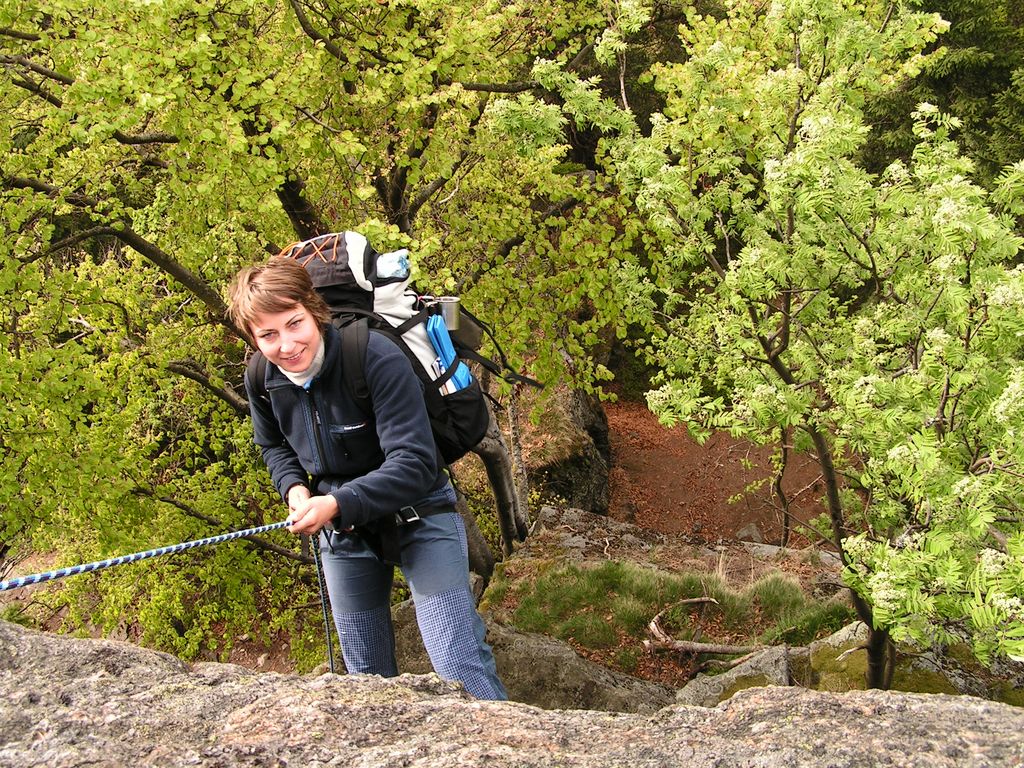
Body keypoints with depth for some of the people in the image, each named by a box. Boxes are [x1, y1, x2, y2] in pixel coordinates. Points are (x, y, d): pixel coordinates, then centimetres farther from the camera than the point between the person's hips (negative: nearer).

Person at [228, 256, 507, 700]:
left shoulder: (378, 359, -28)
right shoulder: (262, 380, -10)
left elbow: (415, 463, -31)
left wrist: (337, 504, -38)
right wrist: (294, 488, -9)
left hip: (417, 516, -5)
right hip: (344, 531, 6)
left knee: (460, 667, -15)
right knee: (366, 674, 18)